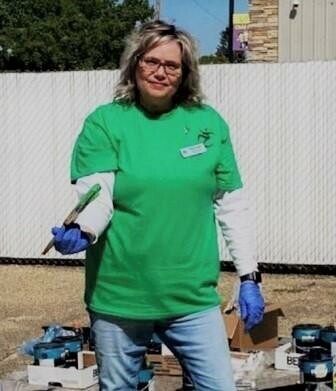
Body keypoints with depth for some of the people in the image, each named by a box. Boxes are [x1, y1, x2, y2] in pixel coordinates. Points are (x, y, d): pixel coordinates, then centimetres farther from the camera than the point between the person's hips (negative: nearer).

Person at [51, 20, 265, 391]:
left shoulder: (208, 123, 3)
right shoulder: (104, 122, -4)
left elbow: (232, 207, 7)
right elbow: (97, 196, -14)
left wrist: (249, 277, 5)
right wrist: (82, 231, -36)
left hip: (192, 298, 1)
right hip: (117, 298, -1)